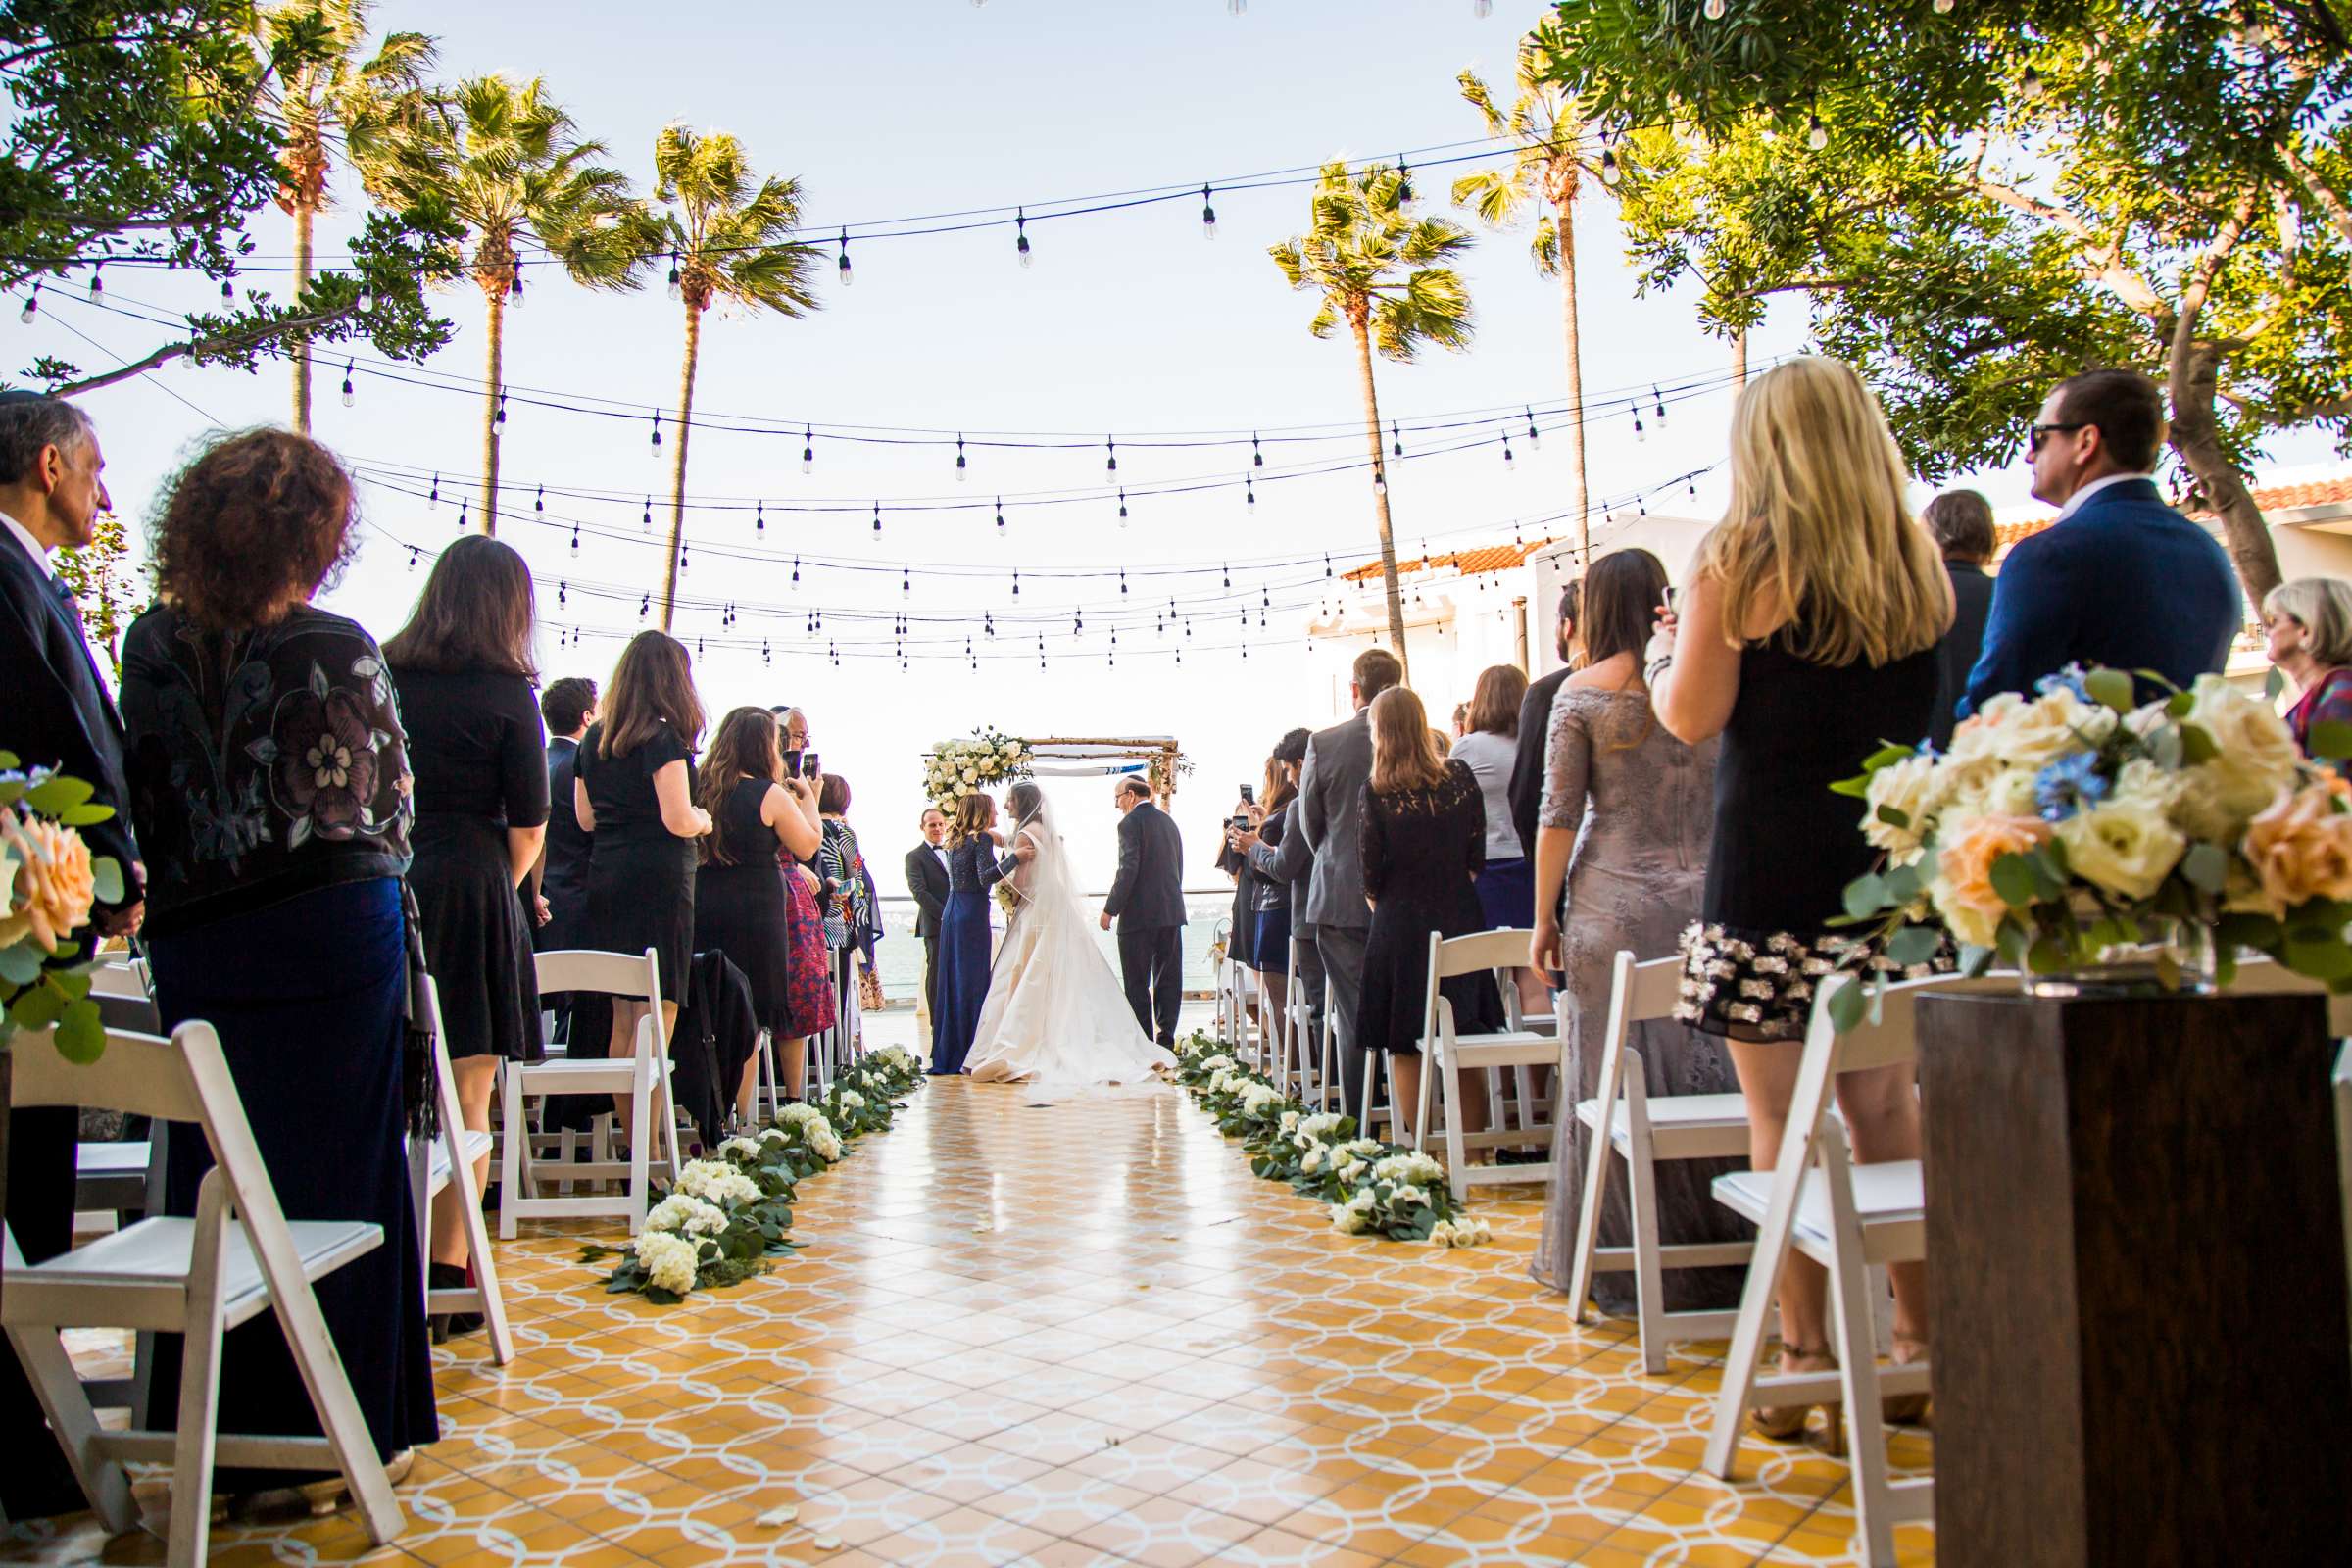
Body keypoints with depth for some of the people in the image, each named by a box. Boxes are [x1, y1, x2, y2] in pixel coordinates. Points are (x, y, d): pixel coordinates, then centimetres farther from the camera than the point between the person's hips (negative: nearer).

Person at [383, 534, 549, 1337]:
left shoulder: (380, 677, 6)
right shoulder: (505, 693, -5)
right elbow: (528, 827, -5)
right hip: (469, 895, -4)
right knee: (465, 1096, 4)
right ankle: (444, 1277, 7)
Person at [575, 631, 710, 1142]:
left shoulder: (593, 740, 12)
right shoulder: (663, 739, -10)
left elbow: (586, 817, 17)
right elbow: (678, 821, -15)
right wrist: (704, 820, 4)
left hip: (605, 881, 7)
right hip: (658, 883, -7)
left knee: (623, 1017, 13)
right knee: (657, 1014, -4)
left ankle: (629, 1142, 19)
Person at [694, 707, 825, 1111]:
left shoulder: (702, 788, 4)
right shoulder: (771, 795, -9)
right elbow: (807, 845, 1)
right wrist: (809, 799, 16)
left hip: (702, 910, 5)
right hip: (755, 911, -5)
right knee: (749, 1019, 2)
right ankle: (737, 1120, 4)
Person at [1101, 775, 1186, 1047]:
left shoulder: (1130, 823, -9)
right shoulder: (1168, 821, 14)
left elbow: (1128, 870, -17)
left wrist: (1110, 909, -11)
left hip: (1139, 915, -7)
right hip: (1171, 912, 7)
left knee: (1137, 984, 0)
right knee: (1169, 980, 10)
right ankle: (1166, 1039, 12)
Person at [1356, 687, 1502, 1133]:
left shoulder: (1376, 792, -11)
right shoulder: (1460, 776, -1)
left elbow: (1371, 869, -5)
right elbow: (1476, 853, 4)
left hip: (1401, 924, -3)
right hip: (1461, 916, 4)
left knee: (1405, 1046, 6)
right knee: (1467, 1044, 12)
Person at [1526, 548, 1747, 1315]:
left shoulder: (1581, 693, -1)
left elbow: (1559, 815, -3)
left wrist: (1544, 917, 3)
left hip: (1615, 899, -3)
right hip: (1707, 897, 3)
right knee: (1710, 1070, 7)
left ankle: (1619, 1254, 11)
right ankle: (1719, 1246, 15)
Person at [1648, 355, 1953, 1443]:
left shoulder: (1740, 559, -6)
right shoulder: (1913, 565, 9)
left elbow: (1692, 717, -8)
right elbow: (1920, 715, 18)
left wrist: (1663, 655, 11)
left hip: (1772, 877, -5)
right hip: (1891, 865, 5)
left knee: (1785, 1121, 2)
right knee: (1887, 1109, 13)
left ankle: (1806, 1356, 8)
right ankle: (1920, 1337, 21)